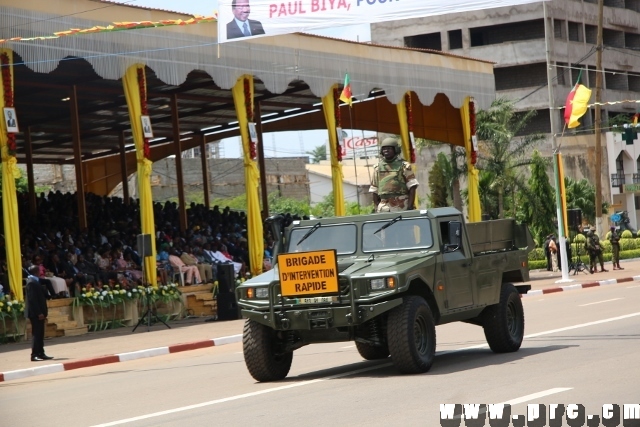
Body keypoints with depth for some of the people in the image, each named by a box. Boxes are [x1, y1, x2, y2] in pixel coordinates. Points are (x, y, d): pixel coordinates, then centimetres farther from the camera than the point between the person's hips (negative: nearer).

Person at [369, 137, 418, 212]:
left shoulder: (404, 166, 2)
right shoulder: (377, 168, 12)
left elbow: (412, 187, -2)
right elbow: (374, 190, 16)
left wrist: (410, 207, -11)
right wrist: (377, 208, 9)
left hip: (402, 208, -3)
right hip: (384, 209, 3)